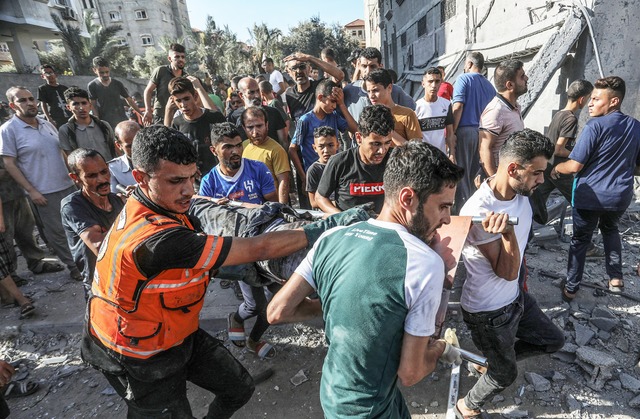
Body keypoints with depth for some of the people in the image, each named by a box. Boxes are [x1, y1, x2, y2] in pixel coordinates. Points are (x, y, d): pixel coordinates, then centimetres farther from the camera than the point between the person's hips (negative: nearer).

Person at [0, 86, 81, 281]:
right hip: (44, 192, -5)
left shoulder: (47, 124, 9)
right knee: (57, 232, 4)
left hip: (68, 185, 5)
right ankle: (74, 266, 16)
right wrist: (31, 190, -14)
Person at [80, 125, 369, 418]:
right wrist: (322, 229, -28)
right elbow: (256, 250, -36)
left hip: (177, 333, 8)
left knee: (239, 388, 15)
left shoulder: (142, 206, -9)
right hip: (143, 358, -7)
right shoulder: (157, 239, -38)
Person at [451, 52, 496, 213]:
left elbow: (458, 107, -13)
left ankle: (461, 210, -1)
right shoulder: (489, 85, 14)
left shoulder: (463, 79, -2)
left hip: (465, 130, -6)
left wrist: (451, 132, -11)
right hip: (483, 133, 6)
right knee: (475, 173, 13)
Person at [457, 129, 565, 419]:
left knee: (553, 341, 21)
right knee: (505, 375, 12)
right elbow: (507, 272, -26)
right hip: (488, 311, -8)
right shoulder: (477, 211, -33)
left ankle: (487, 361, 37)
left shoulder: (520, 193, -7)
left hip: (516, 296, 8)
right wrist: (507, 232, -43)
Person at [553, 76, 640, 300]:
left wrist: (556, 168, 0)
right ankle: (616, 278, 28)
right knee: (610, 229, 31)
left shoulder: (595, 126, -16)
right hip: (620, 196, 5)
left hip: (590, 195, -5)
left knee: (580, 240, 9)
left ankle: (571, 289, 18)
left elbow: (575, 166, -20)